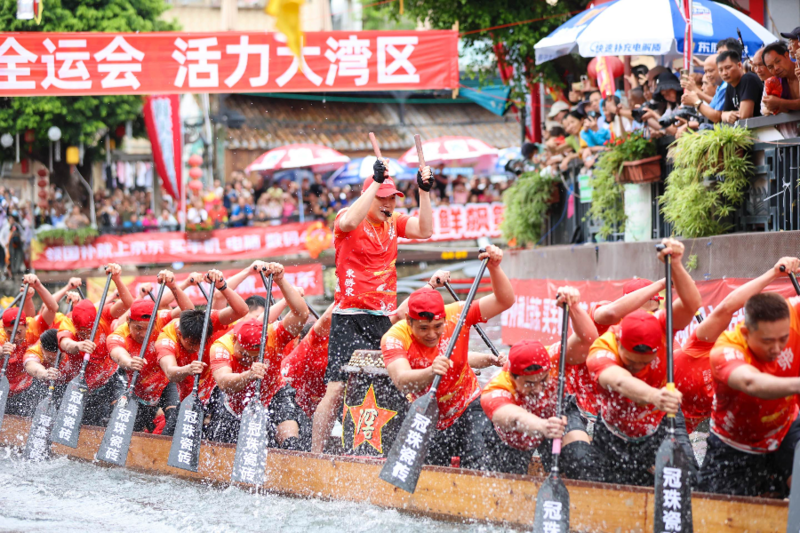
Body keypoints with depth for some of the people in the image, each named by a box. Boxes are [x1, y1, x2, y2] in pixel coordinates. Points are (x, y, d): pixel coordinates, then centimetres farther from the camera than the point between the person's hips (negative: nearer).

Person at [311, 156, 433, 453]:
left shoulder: (393, 223, 14)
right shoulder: (347, 220, -3)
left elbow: (425, 230, 4)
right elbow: (349, 221, -27)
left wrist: (424, 191, -5)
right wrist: (377, 180, -25)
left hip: (384, 318, 6)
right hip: (350, 319, -6)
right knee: (337, 388, -10)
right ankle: (316, 453, -6)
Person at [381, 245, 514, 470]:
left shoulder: (456, 316, -16)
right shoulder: (394, 339, -23)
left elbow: (504, 301, -16)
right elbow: (401, 381, -40)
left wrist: (495, 268, -32)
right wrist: (430, 373, -60)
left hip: (468, 406, 0)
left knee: (478, 468, -17)